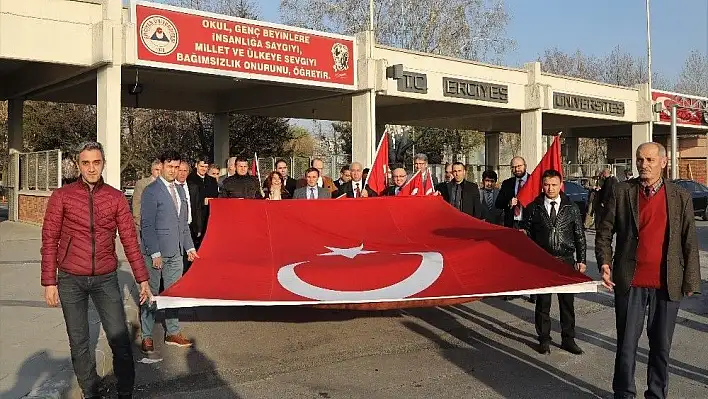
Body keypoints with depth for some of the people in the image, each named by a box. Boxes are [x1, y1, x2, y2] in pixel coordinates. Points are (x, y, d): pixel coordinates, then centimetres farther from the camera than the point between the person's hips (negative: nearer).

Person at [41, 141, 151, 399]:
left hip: (105, 279, 1)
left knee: (120, 339, -1)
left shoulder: (116, 198, 1)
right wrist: (49, 282, -5)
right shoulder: (62, 197, -2)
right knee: (79, 342, 9)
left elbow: (129, 240, 3)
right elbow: (49, 241, -1)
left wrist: (142, 279, 1)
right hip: (71, 281, 0)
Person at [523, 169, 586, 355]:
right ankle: (544, 339, 17)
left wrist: (581, 260, 3)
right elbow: (527, 235, 3)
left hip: (566, 260, 1)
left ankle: (568, 338, 19)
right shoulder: (533, 208, 2)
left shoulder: (571, 207, 4)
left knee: (567, 301, 6)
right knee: (543, 301, 6)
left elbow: (579, 235, 7)